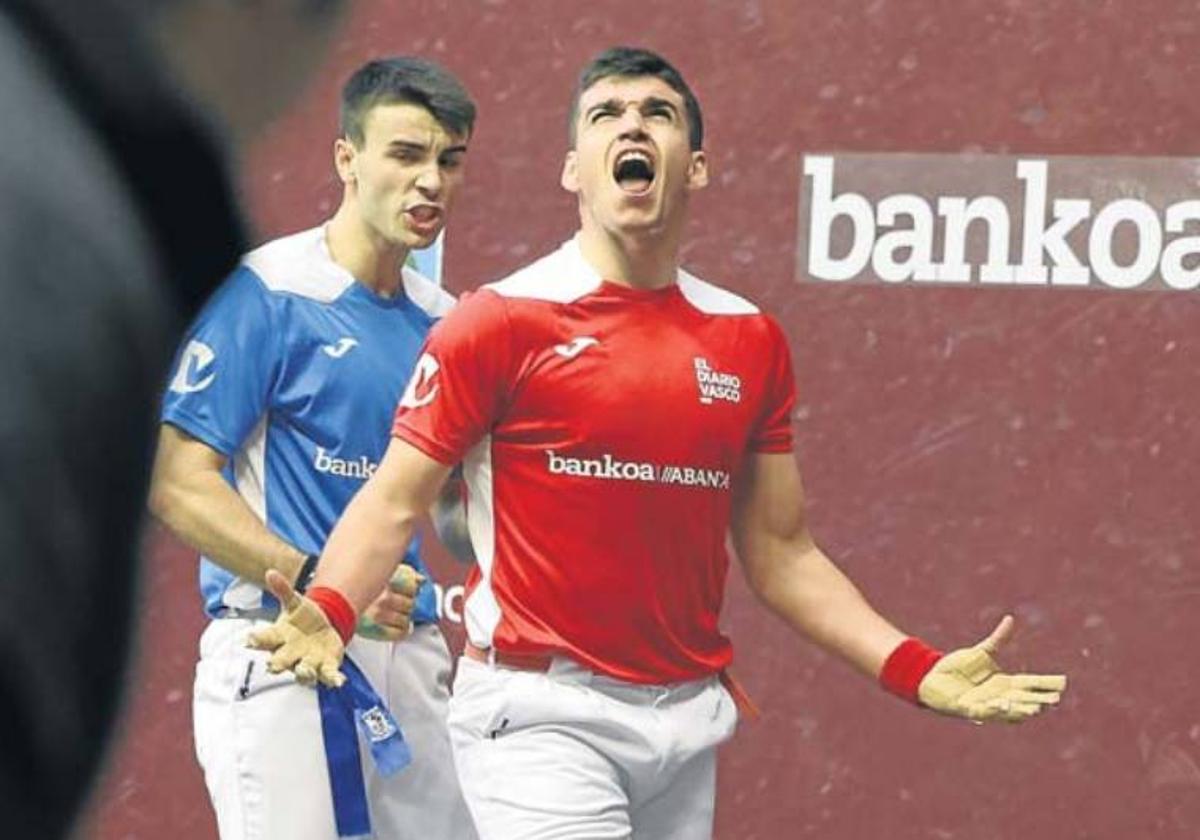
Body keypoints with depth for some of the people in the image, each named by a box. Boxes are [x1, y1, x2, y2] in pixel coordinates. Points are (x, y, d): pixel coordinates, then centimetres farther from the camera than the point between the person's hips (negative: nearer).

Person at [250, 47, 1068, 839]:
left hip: (688, 717, 5)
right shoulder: (502, 320, -5)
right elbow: (394, 504, -6)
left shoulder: (750, 340, 9)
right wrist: (328, 612, -25)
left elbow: (780, 553, 14)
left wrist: (917, 669, 5)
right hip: (545, 716, -5)